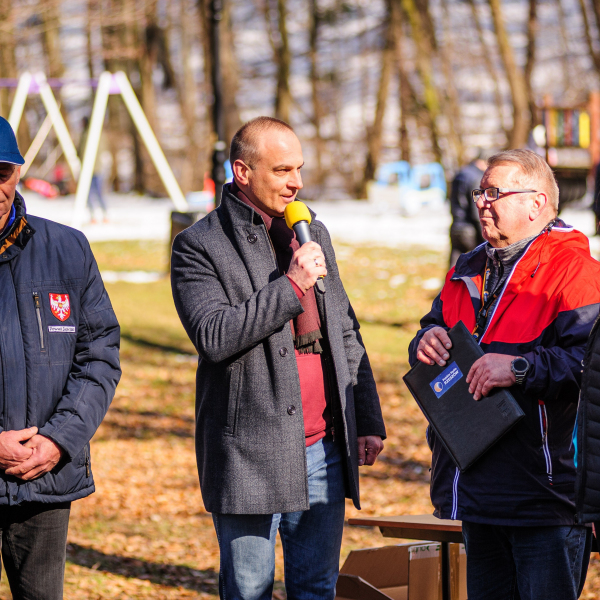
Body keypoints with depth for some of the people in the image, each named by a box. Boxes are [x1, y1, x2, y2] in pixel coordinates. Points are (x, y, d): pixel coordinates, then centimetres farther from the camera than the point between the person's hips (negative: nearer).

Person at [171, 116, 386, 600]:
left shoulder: (314, 234, 14)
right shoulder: (200, 246, -5)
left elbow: (346, 336, 19)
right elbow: (214, 336, -18)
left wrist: (368, 420, 13)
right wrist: (291, 286, -18)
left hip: (323, 450, 5)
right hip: (249, 454, -5)